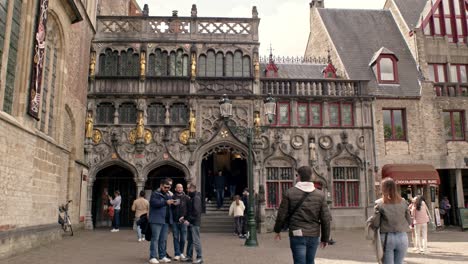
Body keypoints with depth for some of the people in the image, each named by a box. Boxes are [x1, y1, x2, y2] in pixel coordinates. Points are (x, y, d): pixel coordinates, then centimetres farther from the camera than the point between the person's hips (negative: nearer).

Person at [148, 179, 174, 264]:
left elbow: (170, 206, 27)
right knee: (155, 238, -8)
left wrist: (173, 203, 3)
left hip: (165, 220, 7)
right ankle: (152, 257, -4)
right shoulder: (155, 194, -3)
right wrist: (166, 202, -24)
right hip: (156, 220, -7)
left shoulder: (168, 195, 19)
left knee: (163, 239, 11)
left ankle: (162, 256, 18)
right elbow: (154, 203, -20)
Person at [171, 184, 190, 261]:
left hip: (183, 221, 0)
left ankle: (181, 253, 24)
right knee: (176, 238, 3)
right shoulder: (172, 197, 2)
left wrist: (184, 217, -8)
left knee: (183, 238, 6)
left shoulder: (186, 198, 2)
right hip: (175, 221, 0)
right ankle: (177, 254, 10)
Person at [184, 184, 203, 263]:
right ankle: (189, 256, 21)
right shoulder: (192, 198, 17)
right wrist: (185, 217, 10)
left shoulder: (196, 198, -13)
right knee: (189, 239, 13)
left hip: (195, 223, -10)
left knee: (196, 240, -6)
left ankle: (199, 257, 0)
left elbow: (196, 211, -21)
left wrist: (189, 220, -20)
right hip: (191, 222, 10)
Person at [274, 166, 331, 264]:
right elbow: (325, 218, 1)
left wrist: (277, 230, 12)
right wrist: (325, 238, 10)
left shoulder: (290, 193, -6)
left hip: (297, 235, -3)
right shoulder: (320, 194, 1)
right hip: (314, 235, 3)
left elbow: (282, 214, -3)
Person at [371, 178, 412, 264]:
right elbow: (409, 221, 7)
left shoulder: (379, 204, -7)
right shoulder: (403, 202, 2)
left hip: (387, 238, -3)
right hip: (402, 237, 3)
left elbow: (375, 224, -9)